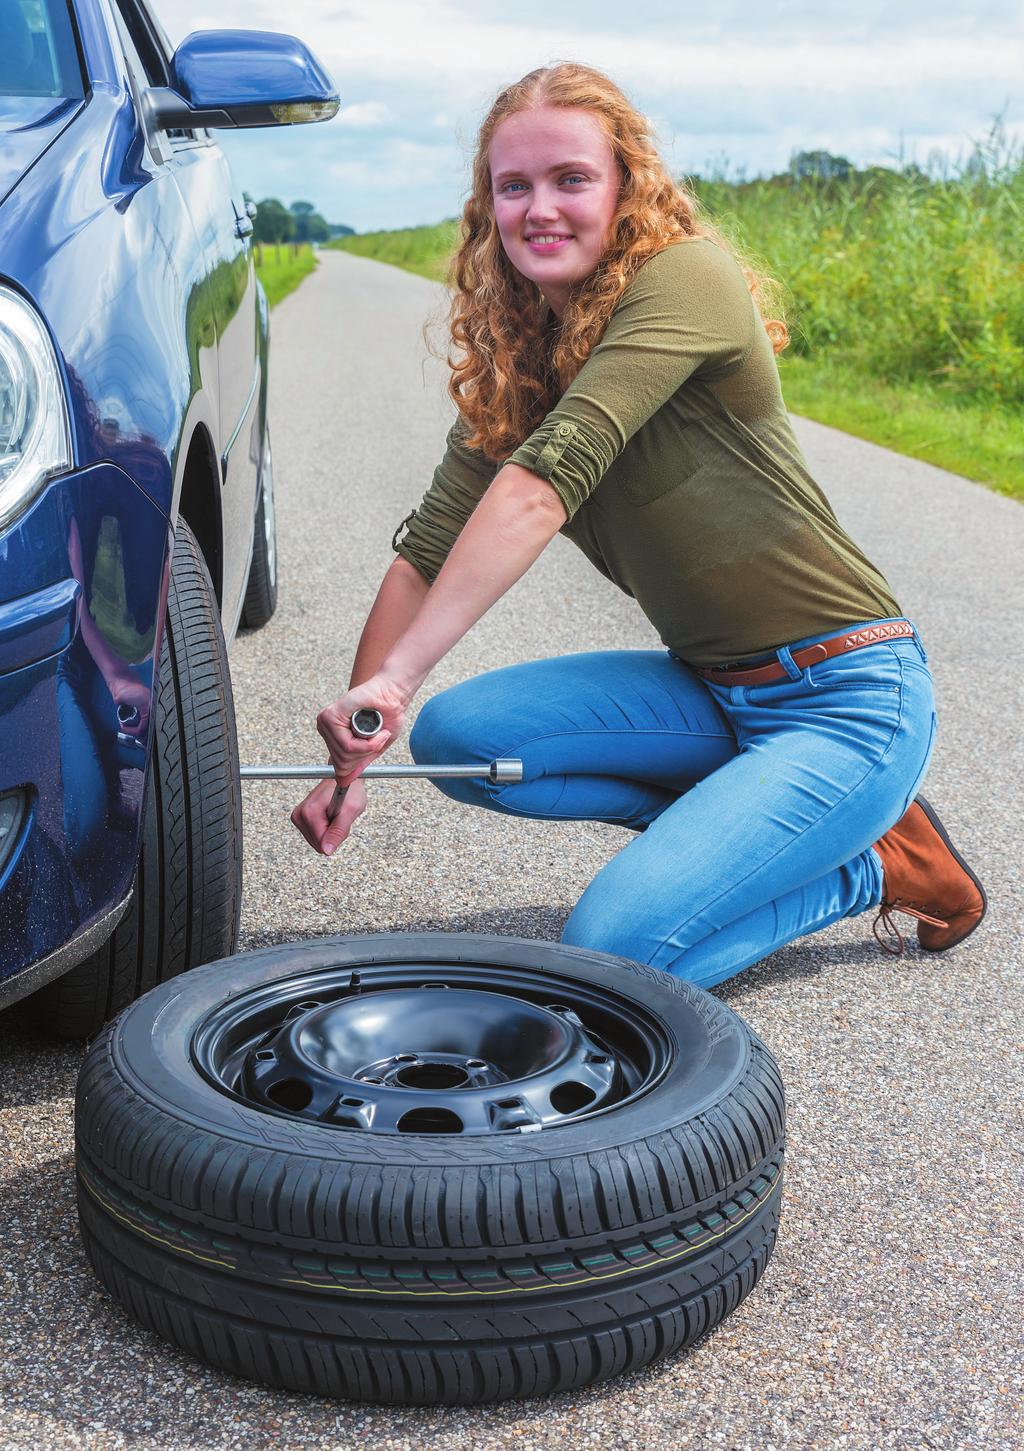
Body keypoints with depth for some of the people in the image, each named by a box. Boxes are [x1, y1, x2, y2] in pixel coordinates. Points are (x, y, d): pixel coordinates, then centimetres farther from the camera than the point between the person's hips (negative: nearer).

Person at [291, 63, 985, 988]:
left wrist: (396, 679, -36)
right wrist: (352, 755, -9)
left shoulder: (682, 278, -17)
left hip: (849, 699, -7)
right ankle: (739, 810, 6)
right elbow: (428, 550, 0)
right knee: (453, 735, -10)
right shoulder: (513, 361, 6)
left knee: (611, 951, -20)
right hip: (712, 691, 7)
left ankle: (877, 866, 5)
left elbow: (546, 483, -29)